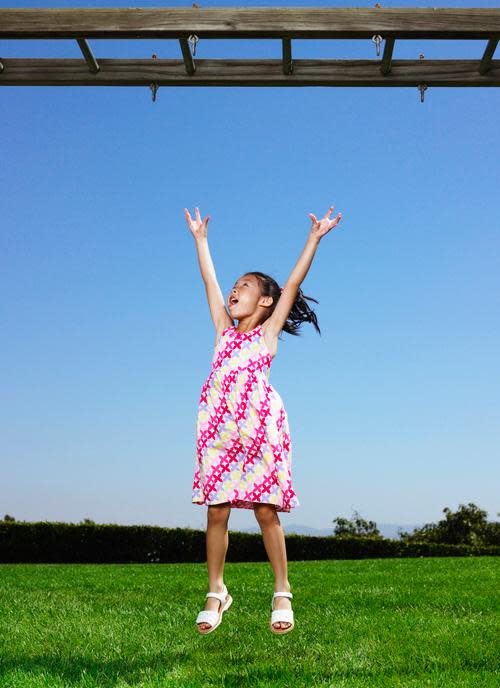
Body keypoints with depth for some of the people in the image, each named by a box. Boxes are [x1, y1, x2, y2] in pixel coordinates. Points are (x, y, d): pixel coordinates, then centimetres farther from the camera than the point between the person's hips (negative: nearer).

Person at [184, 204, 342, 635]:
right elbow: (210, 281, 27)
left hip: (260, 425, -3)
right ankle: (216, 593, 13)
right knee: (216, 513, 2)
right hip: (219, 428, 4)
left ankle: (282, 595, 8)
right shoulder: (224, 330, 21)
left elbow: (292, 284, 7)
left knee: (266, 512, -2)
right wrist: (200, 238, 33)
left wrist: (314, 239, 4)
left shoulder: (268, 331, 12)